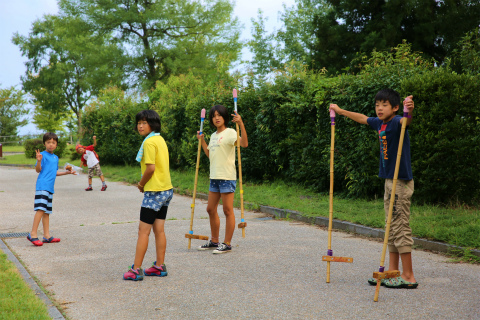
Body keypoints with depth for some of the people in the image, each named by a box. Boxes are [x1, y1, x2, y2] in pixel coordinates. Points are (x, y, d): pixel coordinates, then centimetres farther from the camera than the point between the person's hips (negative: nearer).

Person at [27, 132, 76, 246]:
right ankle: (33, 234, -16)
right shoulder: (43, 155, -4)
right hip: (42, 186, -8)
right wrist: (39, 161, -27)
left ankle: (47, 236, 12)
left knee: (47, 212, 10)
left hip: (50, 188, 8)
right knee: (40, 209, -17)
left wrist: (67, 172, 29)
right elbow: (38, 170, -10)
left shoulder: (56, 158, 20)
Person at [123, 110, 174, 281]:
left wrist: (141, 184, -6)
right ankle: (160, 266, 16)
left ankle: (136, 270, -2)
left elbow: (150, 168, -22)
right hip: (166, 189, 9)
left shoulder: (149, 142, -15)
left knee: (143, 230, -5)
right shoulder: (160, 139, 13)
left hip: (154, 191, -9)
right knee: (159, 229, 12)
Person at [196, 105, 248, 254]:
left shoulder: (230, 132, -7)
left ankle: (227, 244, 2)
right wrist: (202, 140, 25)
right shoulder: (213, 136, 18)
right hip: (214, 177, 9)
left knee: (227, 210, -4)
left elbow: (244, 143, -25)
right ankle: (214, 241, 25)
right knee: (211, 209, 13)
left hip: (227, 177, -9)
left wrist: (241, 124, -33)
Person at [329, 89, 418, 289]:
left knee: (401, 228, -6)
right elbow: (362, 118, 30)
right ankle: (392, 273, 19)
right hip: (389, 181, 9)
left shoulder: (396, 122, -15)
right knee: (392, 229, 12)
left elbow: (406, 121, -39)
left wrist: (409, 111, -61)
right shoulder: (379, 123, 11)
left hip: (401, 182, -9)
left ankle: (408, 277, 0)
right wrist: (340, 111, 41)